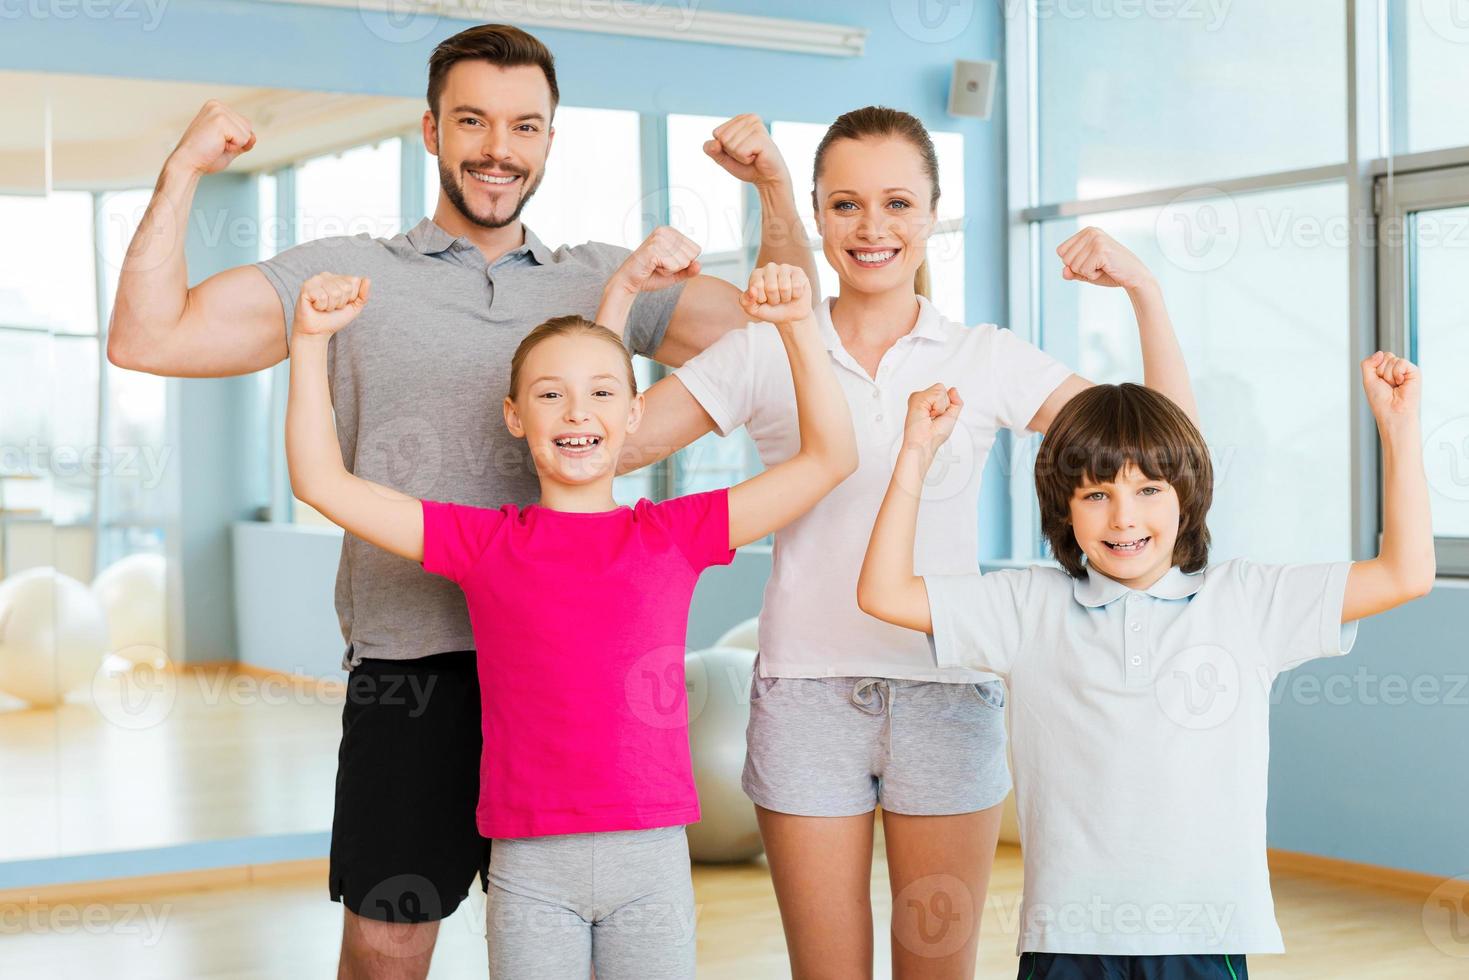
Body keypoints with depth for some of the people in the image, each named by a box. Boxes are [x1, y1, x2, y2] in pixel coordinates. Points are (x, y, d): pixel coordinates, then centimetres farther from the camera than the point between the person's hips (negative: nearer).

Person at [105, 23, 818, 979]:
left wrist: (777, 188, -1)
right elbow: (149, 338, -1)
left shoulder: (603, 280, 13)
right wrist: (183, 174, -7)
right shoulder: (349, 274, 6)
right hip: (411, 664, -2)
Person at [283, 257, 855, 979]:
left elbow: (829, 458, 4)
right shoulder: (483, 543, 4)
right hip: (529, 866, 0)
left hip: (653, 859, 1)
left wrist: (797, 327, -5)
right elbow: (322, 482, 1)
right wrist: (312, 339, -5)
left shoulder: (675, 534, 4)